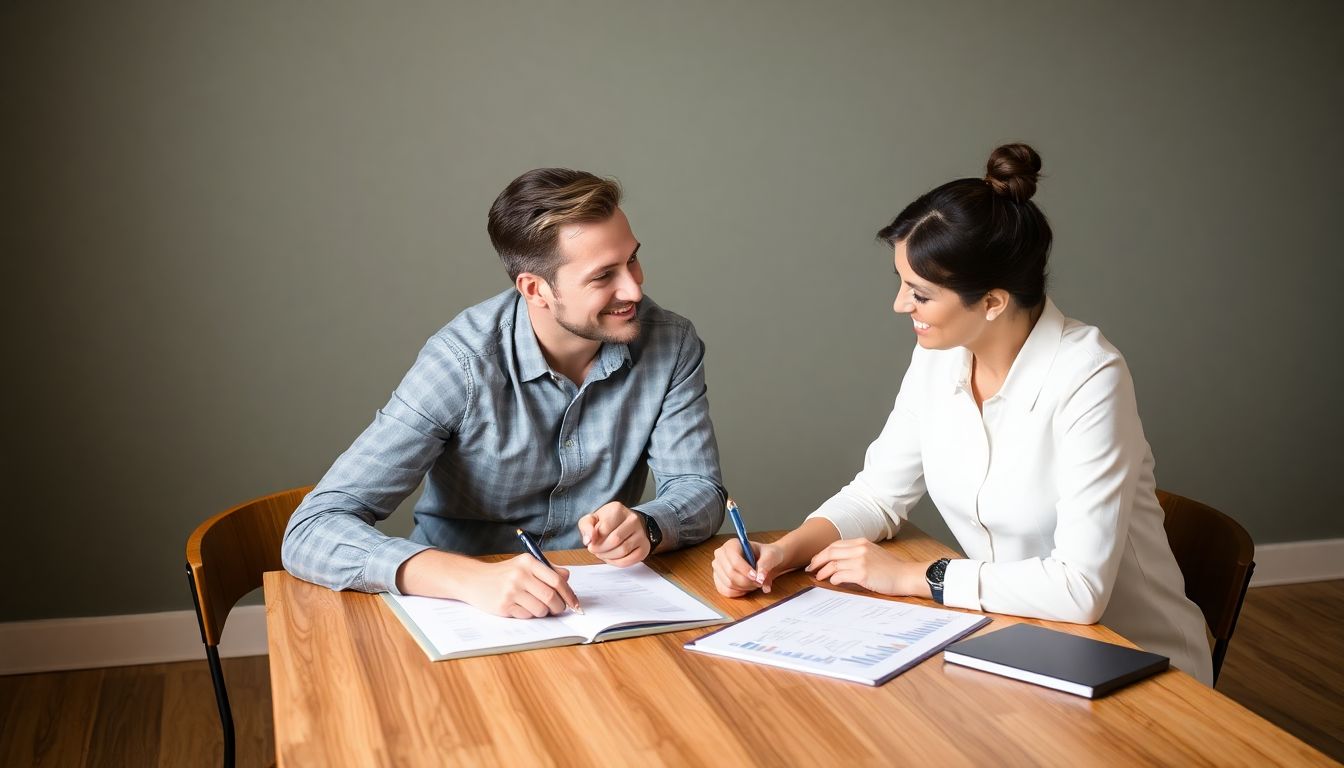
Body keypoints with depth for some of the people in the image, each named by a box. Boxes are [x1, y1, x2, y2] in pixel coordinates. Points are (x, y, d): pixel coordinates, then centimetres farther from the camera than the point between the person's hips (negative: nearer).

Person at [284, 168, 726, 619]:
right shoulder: (462, 363, -20)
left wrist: (645, 528, -29)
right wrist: (473, 579, -41)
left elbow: (699, 490, -5)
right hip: (464, 614, -1)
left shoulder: (671, 344, -8)